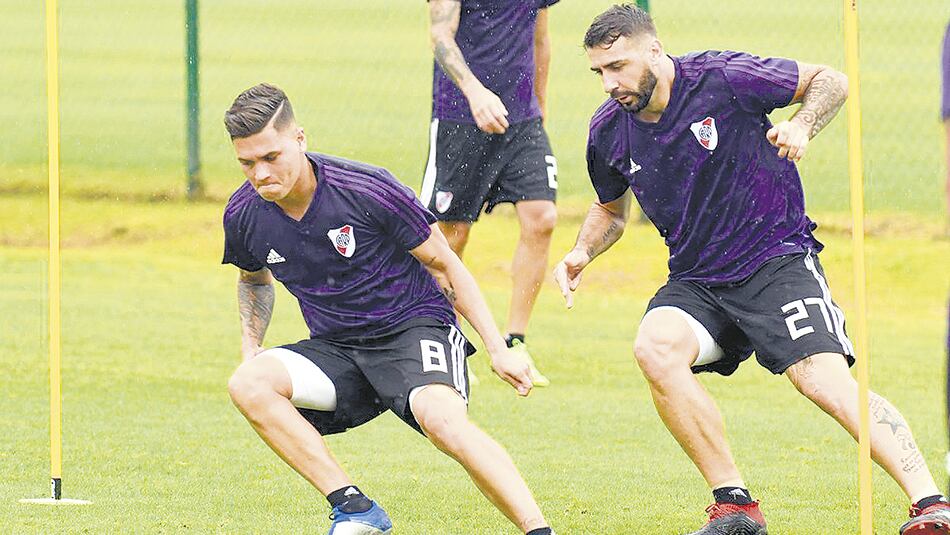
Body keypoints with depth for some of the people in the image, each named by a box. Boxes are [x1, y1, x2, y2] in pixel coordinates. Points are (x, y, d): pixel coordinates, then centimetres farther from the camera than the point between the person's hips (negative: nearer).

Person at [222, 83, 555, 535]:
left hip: (415, 328, -5)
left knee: (442, 418, -36)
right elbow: (254, 280, 22)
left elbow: (444, 265, -5)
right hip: (335, 349, 5)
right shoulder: (243, 214, -4)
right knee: (247, 384, -23)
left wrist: (497, 349, -7)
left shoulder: (367, 190, -18)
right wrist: (250, 344, 4)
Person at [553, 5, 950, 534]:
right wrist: (583, 253, 4)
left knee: (829, 383, -24)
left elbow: (831, 81, 0)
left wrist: (801, 127, -19)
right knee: (655, 347, -27)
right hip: (695, 284, 4)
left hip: (777, 262, -4)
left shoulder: (724, 79, -13)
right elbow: (611, 209, 23)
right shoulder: (609, 132, 2)